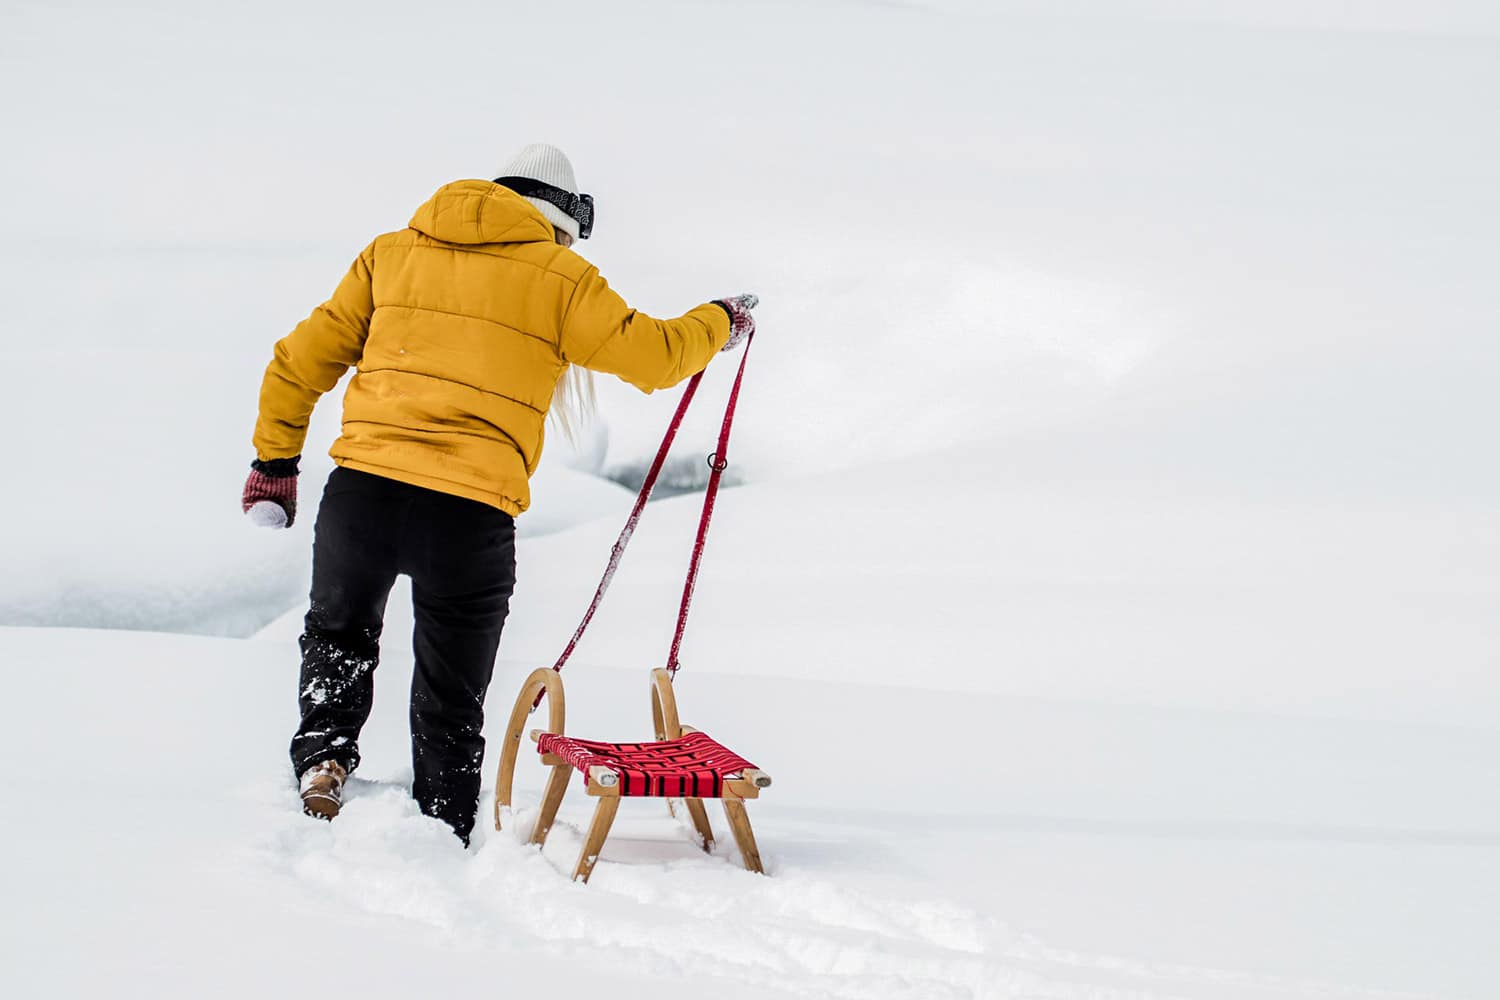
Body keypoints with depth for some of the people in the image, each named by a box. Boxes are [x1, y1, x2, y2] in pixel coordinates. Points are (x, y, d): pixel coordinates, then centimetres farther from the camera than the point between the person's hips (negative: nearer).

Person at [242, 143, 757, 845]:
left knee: (339, 634, 28)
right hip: (472, 512, -2)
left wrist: (275, 460, 26)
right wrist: (719, 324, 29)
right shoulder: (559, 277, 7)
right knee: (450, 700, 13)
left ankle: (324, 749, 5)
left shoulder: (392, 253, 17)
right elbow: (652, 355, 9)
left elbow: (305, 357, 18)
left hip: (362, 487, 2)